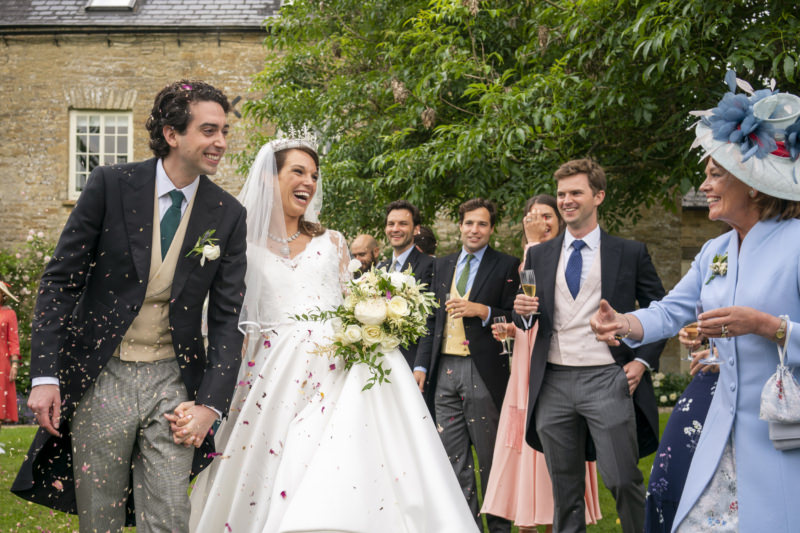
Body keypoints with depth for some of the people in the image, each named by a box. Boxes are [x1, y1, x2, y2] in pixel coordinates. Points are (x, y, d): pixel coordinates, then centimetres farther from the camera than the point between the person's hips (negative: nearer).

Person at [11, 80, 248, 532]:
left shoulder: (228, 215, 1)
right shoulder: (111, 185, -5)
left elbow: (227, 317, 3)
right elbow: (60, 280, -3)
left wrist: (211, 403, -6)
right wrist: (44, 375, -10)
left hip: (172, 382, 1)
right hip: (101, 377, -1)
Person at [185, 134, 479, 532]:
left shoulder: (332, 243, 17)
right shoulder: (244, 248, 9)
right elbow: (230, 324, 8)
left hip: (338, 370, 2)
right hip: (276, 377, -1)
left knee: (344, 494, -13)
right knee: (273, 495, -9)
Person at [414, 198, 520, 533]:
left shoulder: (506, 267, 0)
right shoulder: (442, 265, 15)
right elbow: (432, 319, 16)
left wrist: (483, 312, -18)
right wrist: (421, 365, 9)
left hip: (483, 373, -5)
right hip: (445, 370, 5)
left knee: (490, 457, 1)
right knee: (453, 457, 9)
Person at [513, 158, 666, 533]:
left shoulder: (630, 253, 4)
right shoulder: (539, 256, 12)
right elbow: (525, 320, 16)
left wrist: (643, 361, -4)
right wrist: (522, 312, -7)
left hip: (608, 380, -3)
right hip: (553, 383, 3)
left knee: (623, 480, -7)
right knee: (565, 489, 9)